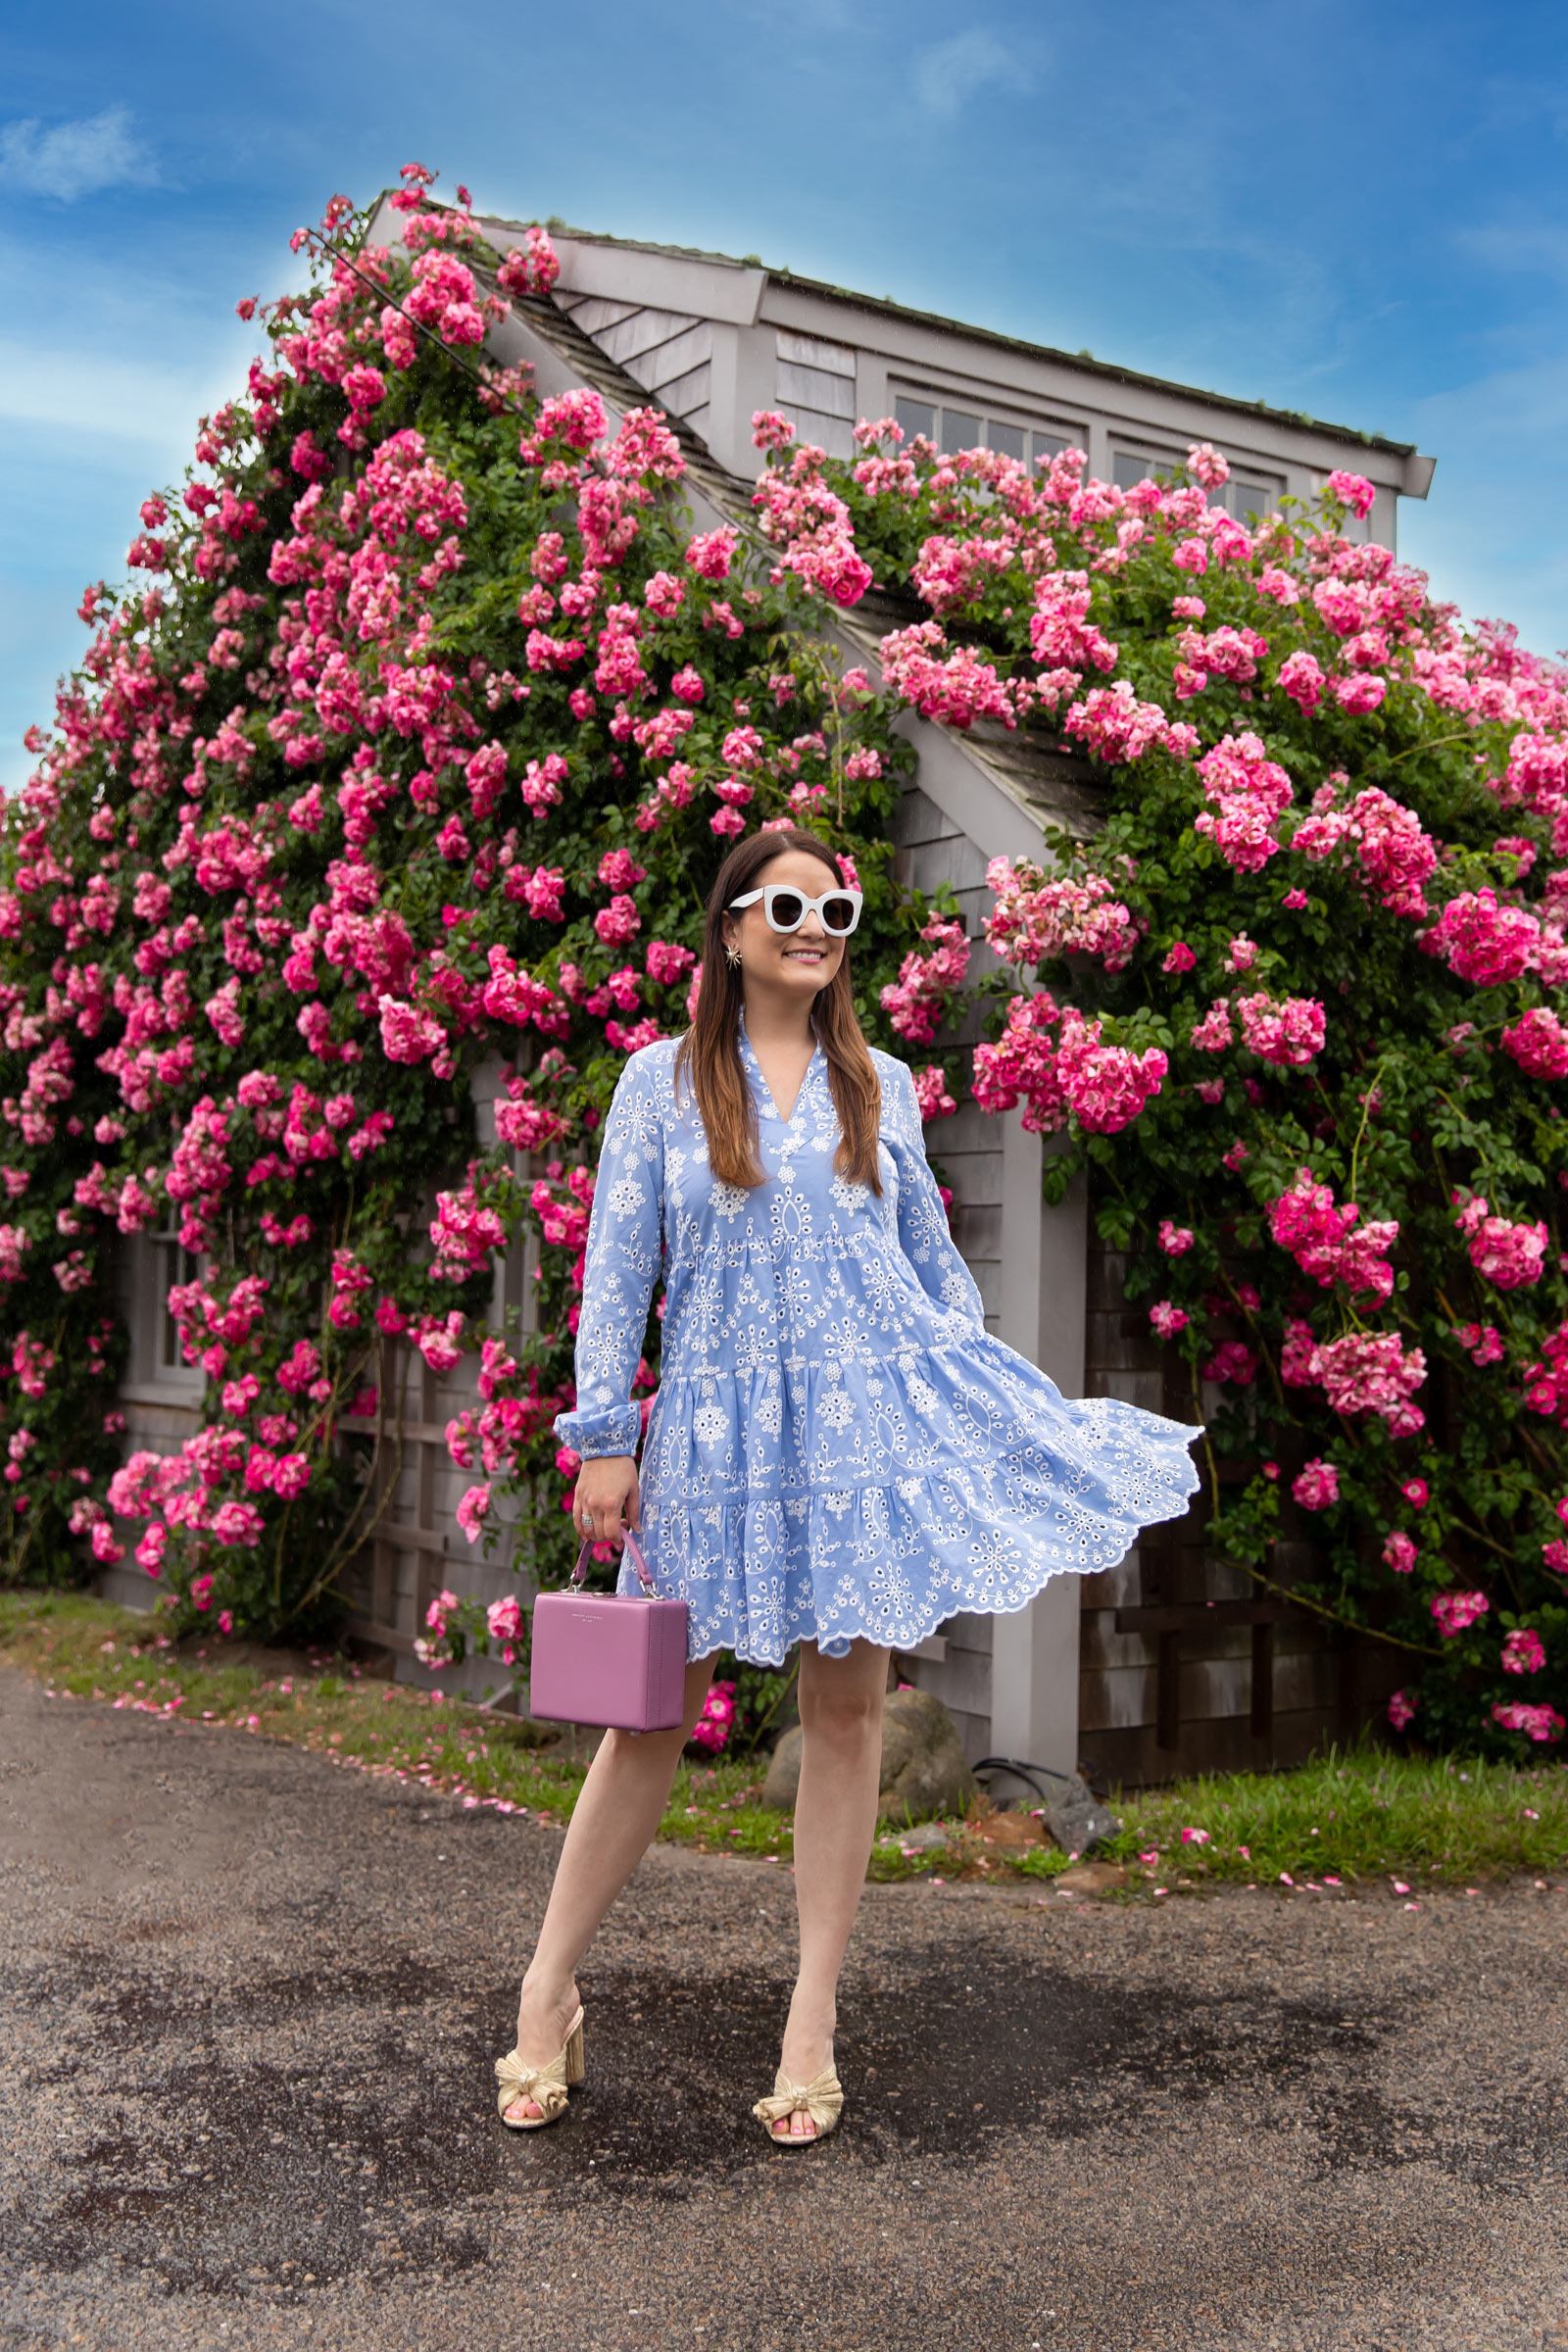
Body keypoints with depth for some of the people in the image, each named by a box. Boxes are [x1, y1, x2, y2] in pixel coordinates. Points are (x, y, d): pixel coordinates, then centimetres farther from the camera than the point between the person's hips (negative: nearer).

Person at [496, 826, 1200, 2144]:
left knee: (845, 1702, 4)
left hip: (872, 1407, 2)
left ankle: (813, 2022, 16)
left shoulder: (879, 1086, 10)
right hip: (720, 1423, -2)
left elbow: (934, 1262, 15)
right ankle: (548, 1995, 18)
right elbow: (618, 1268, 2)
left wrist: (1008, 1430, 11)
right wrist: (605, 1437, -4)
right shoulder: (663, 1082, 4)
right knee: (655, 1704, 2)